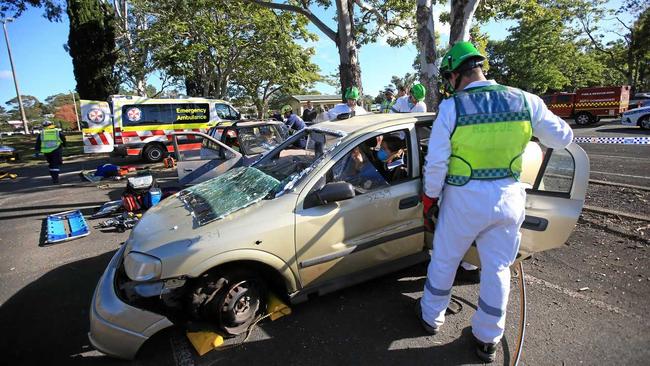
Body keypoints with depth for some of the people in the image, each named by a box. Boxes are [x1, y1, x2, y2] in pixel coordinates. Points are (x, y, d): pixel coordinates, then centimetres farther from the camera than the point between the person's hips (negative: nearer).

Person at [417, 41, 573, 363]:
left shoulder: (451, 107, -12)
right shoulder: (525, 101, -2)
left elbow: (436, 162, -12)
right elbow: (562, 137, 9)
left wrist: (430, 196, 2)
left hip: (464, 198, -3)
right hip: (508, 197, 4)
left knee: (444, 261, 17)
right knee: (497, 269, 17)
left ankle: (431, 317, 37)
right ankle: (487, 339, 32)